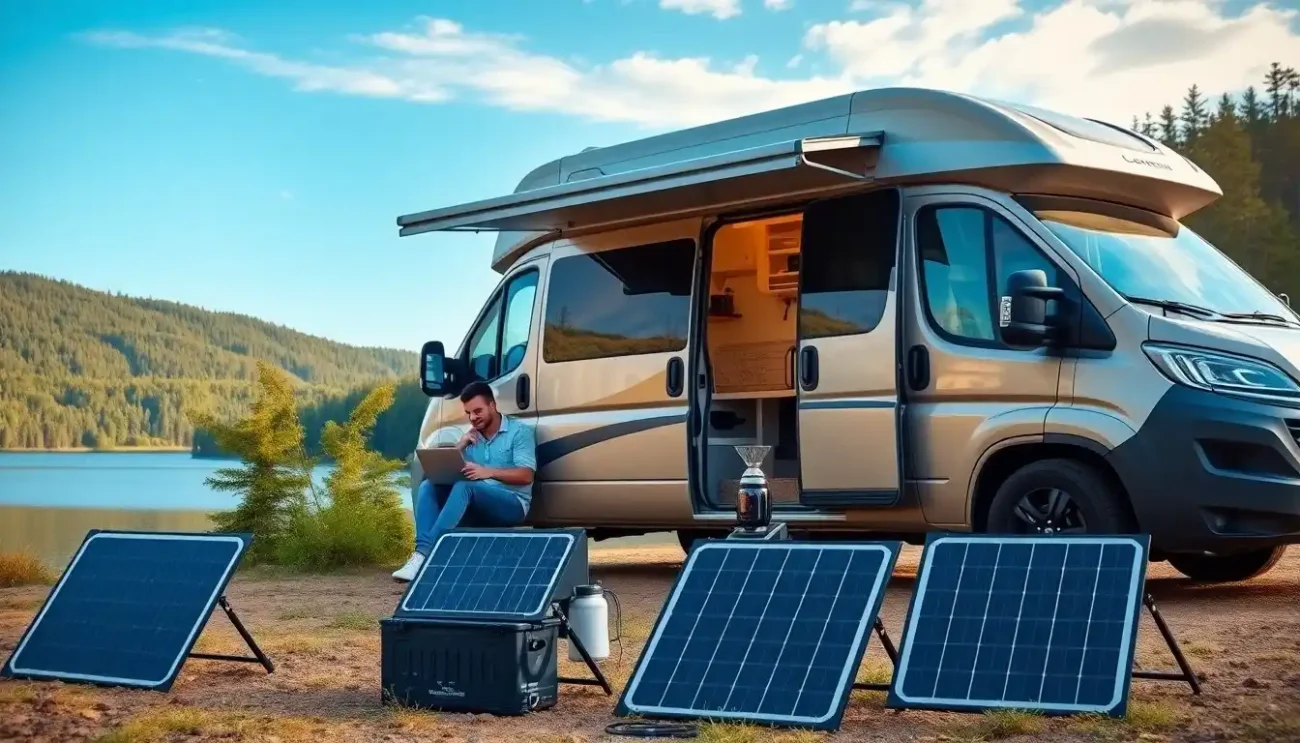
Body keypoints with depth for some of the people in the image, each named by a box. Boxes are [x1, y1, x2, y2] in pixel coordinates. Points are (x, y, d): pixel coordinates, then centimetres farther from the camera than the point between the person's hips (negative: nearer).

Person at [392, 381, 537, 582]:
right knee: (428, 487, -15)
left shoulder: (520, 431, -1)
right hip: (477, 504, 6)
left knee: (464, 487, -33)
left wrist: (488, 472, -27)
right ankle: (422, 553, -35)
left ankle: (425, 552, -40)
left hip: (512, 503, -6)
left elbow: (526, 475, -14)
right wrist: (460, 445, -5)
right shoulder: (471, 437, 16)